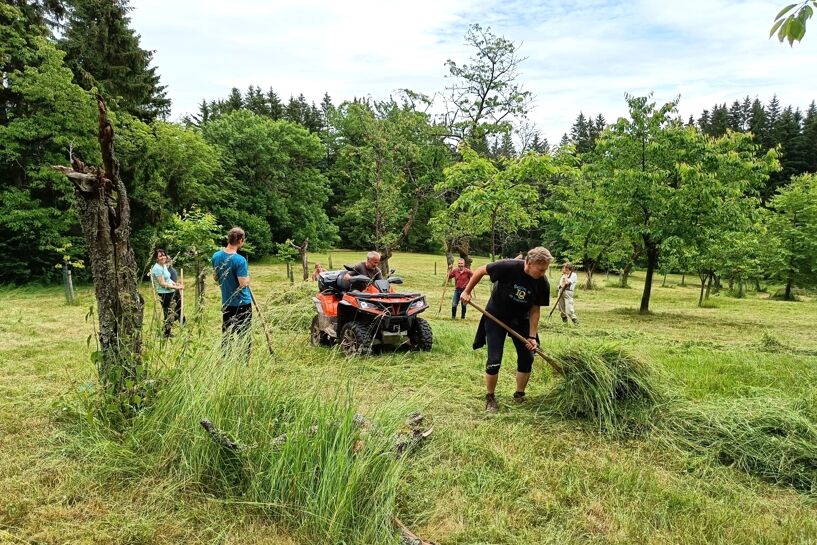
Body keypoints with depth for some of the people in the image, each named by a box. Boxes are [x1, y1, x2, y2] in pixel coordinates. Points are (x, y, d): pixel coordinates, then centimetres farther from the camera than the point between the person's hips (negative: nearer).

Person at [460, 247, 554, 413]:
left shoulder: (543, 284, -18)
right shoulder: (508, 267, -30)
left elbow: (535, 310, -9)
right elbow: (481, 270, -15)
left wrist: (532, 336, -14)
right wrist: (467, 291, -10)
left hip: (520, 320, 4)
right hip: (496, 317, -4)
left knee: (527, 358, 2)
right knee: (494, 361, -8)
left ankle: (519, 396, 23)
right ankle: (490, 398, 13)